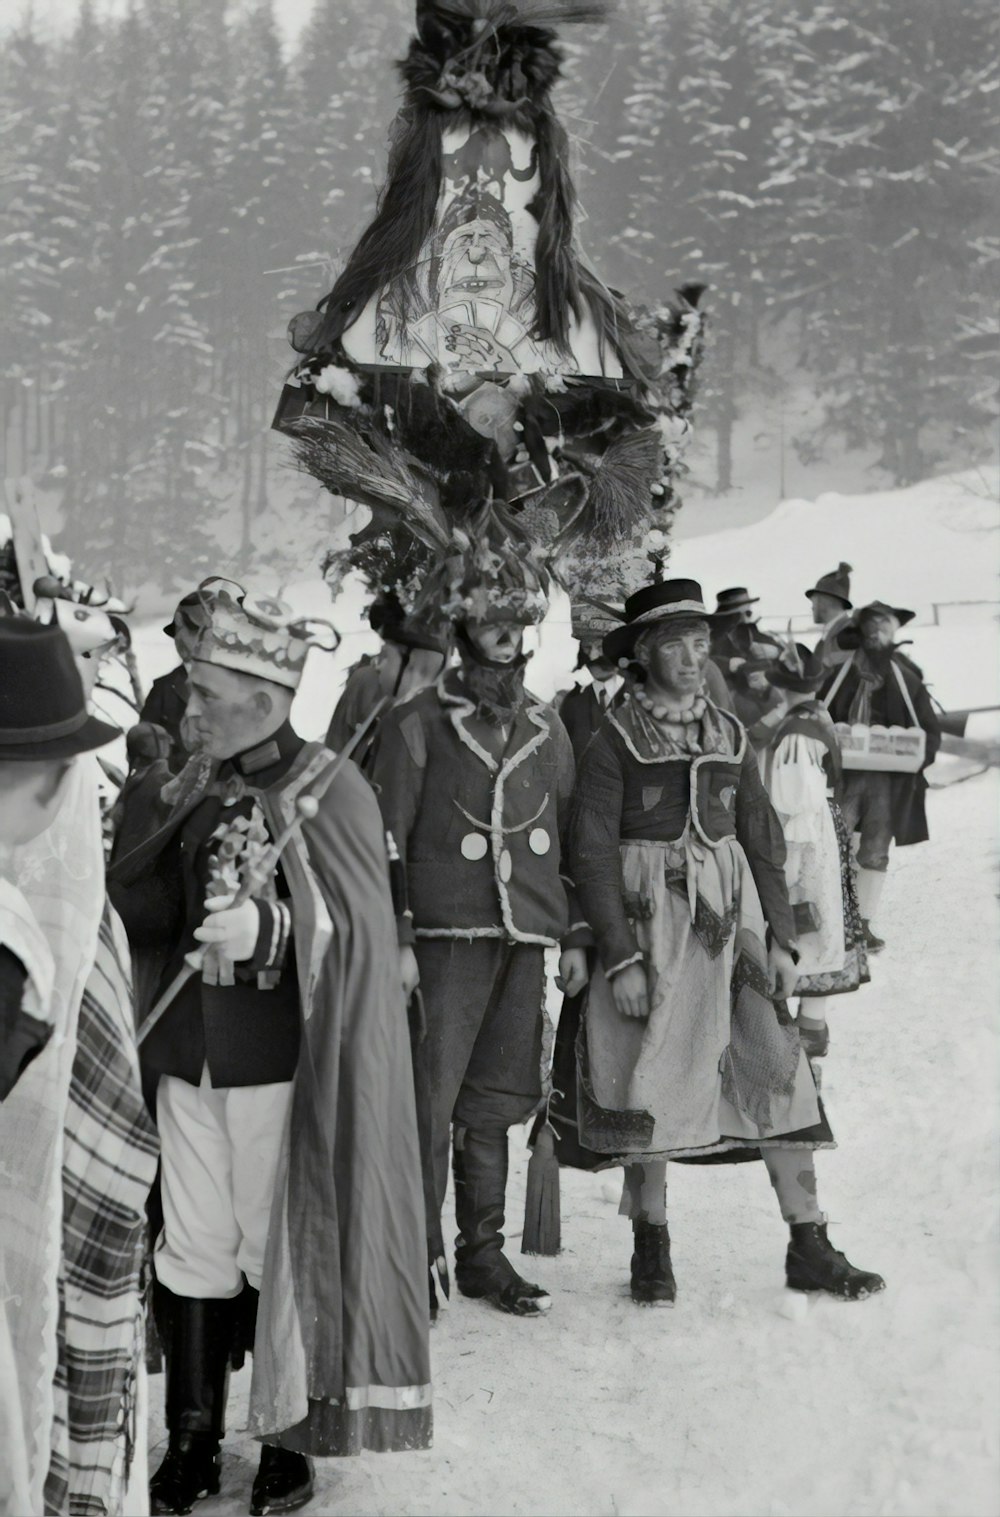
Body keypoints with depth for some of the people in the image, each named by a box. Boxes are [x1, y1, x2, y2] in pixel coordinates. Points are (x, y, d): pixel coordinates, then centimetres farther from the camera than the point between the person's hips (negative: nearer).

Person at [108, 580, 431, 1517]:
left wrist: (266, 928, -29)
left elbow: (352, 929, -12)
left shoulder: (328, 791, -9)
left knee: (282, 1248, 5)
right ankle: (191, 1440, 19)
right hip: (187, 1054, 5)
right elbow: (135, 910, 11)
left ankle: (290, 1437, 19)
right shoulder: (187, 792, 7)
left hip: (280, 1062, -5)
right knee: (193, 1251, 10)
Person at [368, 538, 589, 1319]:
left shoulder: (546, 728, 15)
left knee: (493, 1107, 10)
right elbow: (388, 837, -2)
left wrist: (576, 936, 13)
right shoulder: (418, 723, 1)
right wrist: (395, 938, -8)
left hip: (527, 939, 4)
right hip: (447, 934, -4)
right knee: (429, 1103, -8)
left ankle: (483, 1254, 18)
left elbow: (573, 836, 19)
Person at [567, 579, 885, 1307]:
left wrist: (781, 940, 4)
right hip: (649, 925, -3)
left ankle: (809, 1246, 2)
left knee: (780, 1071, -3)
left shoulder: (730, 737, 10)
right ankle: (652, 1248, 16)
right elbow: (592, 853, -6)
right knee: (651, 1083, 1)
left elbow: (765, 845, 13)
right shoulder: (615, 742, -3)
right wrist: (620, 958, -12)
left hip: (734, 919, 4)